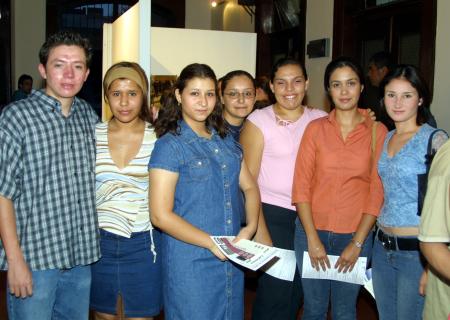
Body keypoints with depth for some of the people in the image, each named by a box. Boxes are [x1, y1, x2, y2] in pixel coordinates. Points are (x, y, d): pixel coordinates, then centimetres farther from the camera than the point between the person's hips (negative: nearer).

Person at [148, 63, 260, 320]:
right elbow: (161, 215, -16)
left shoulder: (226, 141, 9)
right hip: (190, 262, -6)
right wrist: (212, 243, -16)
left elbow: (250, 187, 13)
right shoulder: (170, 145, -11)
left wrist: (251, 227, -5)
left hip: (232, 259, 6)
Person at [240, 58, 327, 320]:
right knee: (275, 289, -1)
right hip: (273, 214, -4)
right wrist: (259, 230, -11)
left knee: (298, 288, 17)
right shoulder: (258, 121, -7)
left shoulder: (321, 119, 4)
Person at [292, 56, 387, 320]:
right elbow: (301, 186, -3)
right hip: (313, 231, 1)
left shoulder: (377, 131, -2)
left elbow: (377, 192, -3)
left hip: (356, 235, 0)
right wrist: (312, 238, -8)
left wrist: (357, 243, -6)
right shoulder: (316, 128, 0)